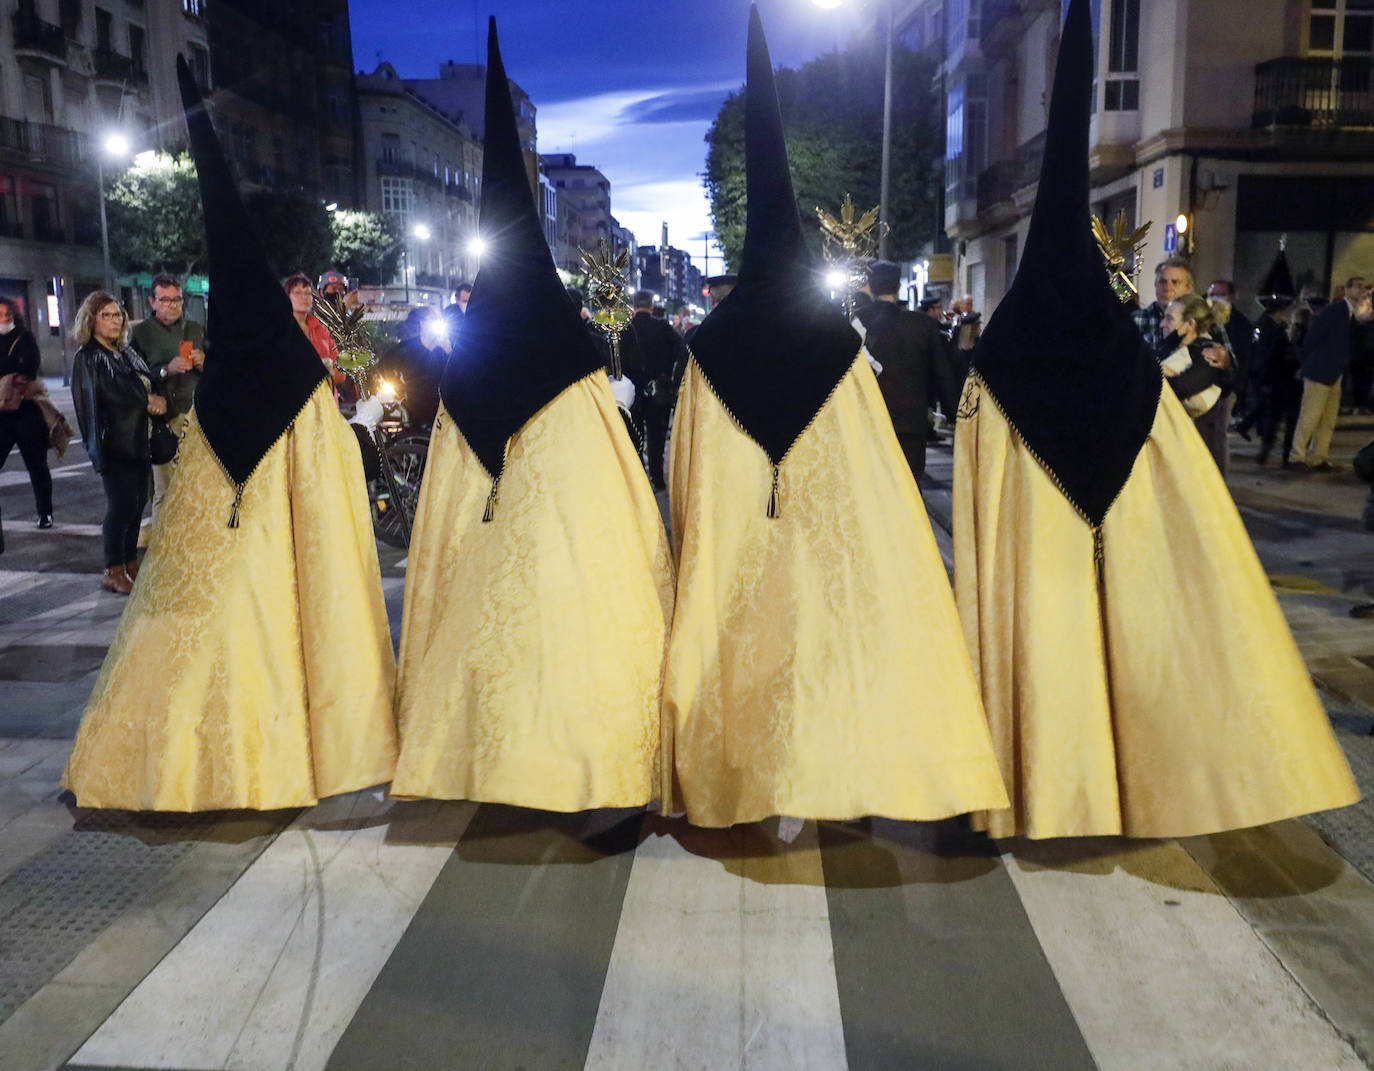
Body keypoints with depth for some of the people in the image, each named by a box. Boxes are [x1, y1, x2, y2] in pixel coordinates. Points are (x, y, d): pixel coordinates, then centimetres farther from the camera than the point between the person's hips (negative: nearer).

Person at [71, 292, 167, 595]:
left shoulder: (128, 352, 17)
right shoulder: (88, 357, -4)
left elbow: (149, 383, 12)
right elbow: (112, 392, -14)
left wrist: (157, 401, -9)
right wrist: (149, 401, -7)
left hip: (139, 439, 7)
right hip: (114, 442, -7)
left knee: (137, 501, 8)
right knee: (122, 504, -8)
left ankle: (130, 564, 18)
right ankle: (113, 572, 2)